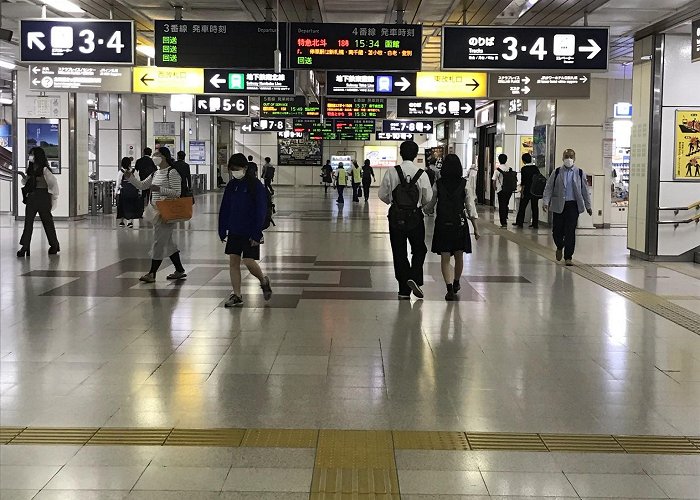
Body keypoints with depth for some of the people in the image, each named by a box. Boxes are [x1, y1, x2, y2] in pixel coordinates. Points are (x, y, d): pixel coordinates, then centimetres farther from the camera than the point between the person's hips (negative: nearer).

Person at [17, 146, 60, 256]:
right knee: (28, 221, -2)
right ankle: (25, 247, -6)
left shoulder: (44, 170, -9)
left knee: (47, 221, 3)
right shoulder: (30, 168, 11)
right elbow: (26, 182, 19)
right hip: (31, 197, 6)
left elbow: (54, 183, -9)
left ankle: (54, 245, 16)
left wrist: (52, 196, -7)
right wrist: (23, 176, 0)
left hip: (43, 197, -6)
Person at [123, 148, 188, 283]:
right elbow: (142, 185, 19)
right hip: (157, 211, 9)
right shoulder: (156, 173, 15)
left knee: (159, 242, -6)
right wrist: (130, 177, 6)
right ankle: (180, 271, 19)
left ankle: (152, 274, -1)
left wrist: (159, 189, -25)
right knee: (167, 242, 12)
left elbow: (177, 192, -18)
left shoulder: (172, 172, -12)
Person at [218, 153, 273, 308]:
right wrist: (222, 231, 7)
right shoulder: (231, 185, 7)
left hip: (250, 233, -6)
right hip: (234, 231, 6)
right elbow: (224, 209, 11)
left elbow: (261, 211, -12)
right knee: (233, 262, 3)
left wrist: (256, 234, -15)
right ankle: (236, 296, 10)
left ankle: (264, 281, 22)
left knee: (249, 261, -8)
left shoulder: (256, 186, -10)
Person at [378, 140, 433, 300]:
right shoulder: (421, 174, -8)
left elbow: (383, 195, -3)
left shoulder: (391, 172, -7)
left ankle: (404, 290, 11)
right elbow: (428, 198, -3)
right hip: (415, 216, -1)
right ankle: (414, 278, -4)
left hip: (396, 216, 1)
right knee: (419, 249, 17)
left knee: (399, 252, 9)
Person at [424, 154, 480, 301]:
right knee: (459, 256, 19)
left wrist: (424, 211, 24)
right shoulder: (464, 184, -5)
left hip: (442, 224, -1)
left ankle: (450, 289, -11)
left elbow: (429, 206, 1)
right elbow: (470, 206, -4)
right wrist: (476, 228, 1)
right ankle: (456, 284, 36)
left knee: (445, 258, 2)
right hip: (460, 223, 1)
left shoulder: (437, 184, -5)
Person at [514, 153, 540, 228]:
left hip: (527, 190, -5)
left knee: (522, 207, 4)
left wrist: (522, 191, -7)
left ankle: (519, 223, 6)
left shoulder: (524, 169, -9)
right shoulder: (536, 168, 5)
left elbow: (523, 181, -12)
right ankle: (535, 224, 9)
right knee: (535, 207, 8)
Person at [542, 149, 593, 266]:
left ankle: (568, 257, 3)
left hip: (573, 205, 0)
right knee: (557, 230, 2)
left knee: (570, 232, -4)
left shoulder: (579, 173, 6)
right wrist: (546, 202, -10)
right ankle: (560, 247, 34)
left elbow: (585, 190, 10)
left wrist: (588, 206, 10)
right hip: (559, 205, 1)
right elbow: (548, 188, 3)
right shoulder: (556, 173, 5)